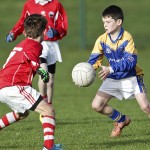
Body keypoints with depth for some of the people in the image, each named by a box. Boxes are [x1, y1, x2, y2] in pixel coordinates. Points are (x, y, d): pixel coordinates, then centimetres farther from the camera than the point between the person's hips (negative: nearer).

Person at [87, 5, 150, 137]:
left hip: (131, 77, -5)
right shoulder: (102, 40, -8)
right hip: (113, 79, 5)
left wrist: (111, 69, -40)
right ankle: (122, 120, 18)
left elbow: (131, 61, -29)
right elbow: (93, 60, -4)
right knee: (96, 105, -6)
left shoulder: (127, 38, -21)